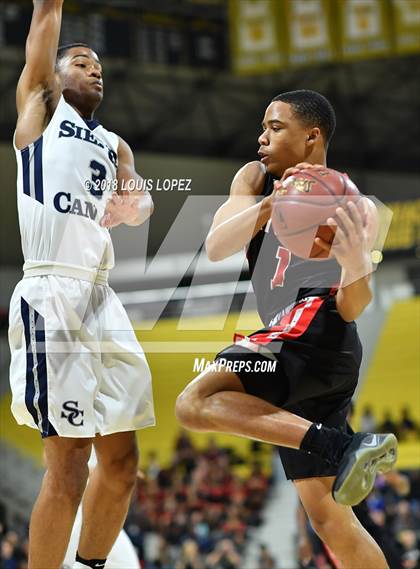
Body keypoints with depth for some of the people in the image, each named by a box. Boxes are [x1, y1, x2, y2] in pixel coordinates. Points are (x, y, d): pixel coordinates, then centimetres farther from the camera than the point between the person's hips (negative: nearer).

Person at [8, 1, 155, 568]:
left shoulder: (113, 144, 25)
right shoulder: (40, 106, 12)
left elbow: (140, 198, 6)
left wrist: (133, 206, -14)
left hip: (102, 298, 7)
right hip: (52, 293, -7)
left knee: (121, 462, 8)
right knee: (68, 466, -11)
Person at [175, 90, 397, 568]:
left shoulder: (354, 208, 0)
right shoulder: (257, 180, 14)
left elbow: (350, 311, -5)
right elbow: (215, 248, -4)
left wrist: (357, 266, -27)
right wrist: (269, 205, -21)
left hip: (318, 336, -7)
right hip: (290, 356, 7)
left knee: (196, 404, -27)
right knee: (324, 511, 7)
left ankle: (344, 447, -32)